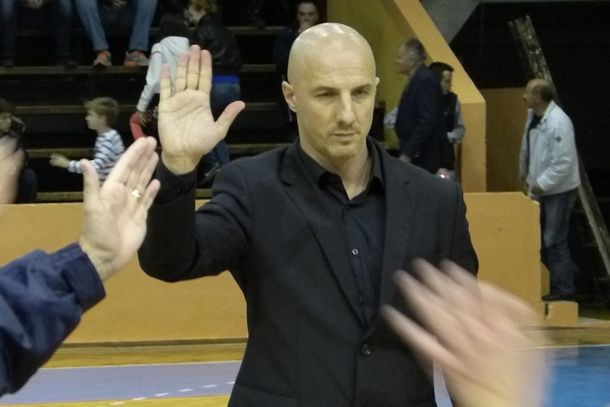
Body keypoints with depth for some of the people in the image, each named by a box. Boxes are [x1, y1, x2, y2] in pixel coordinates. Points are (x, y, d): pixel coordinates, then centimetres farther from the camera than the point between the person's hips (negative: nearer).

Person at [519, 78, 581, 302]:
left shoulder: (558, 123, -24)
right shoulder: (533, 116, 2)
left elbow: (563, 163, -26)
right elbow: (527, 149, 14)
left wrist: (539, 185, -21)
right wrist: (526, 177, 13)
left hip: (559, 190, -8)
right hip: (541, 189, 9)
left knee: (554, 240, -3)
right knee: (540, 238, 14)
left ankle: (563, 288, 9)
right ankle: (566, 272, 31)